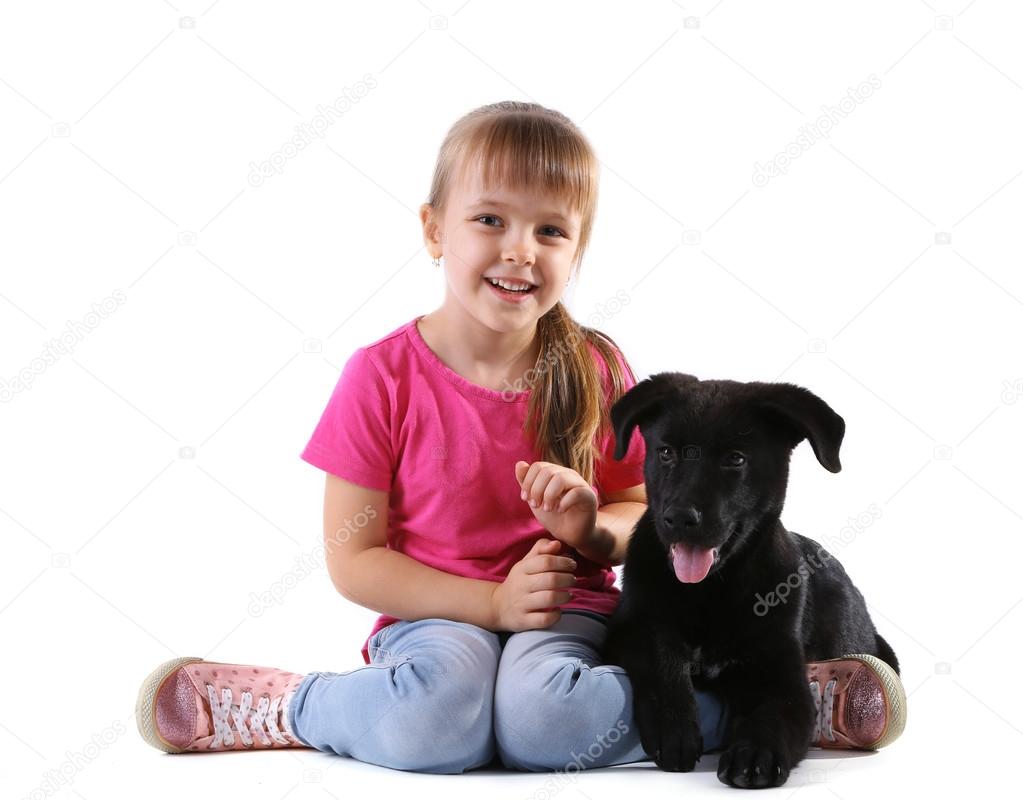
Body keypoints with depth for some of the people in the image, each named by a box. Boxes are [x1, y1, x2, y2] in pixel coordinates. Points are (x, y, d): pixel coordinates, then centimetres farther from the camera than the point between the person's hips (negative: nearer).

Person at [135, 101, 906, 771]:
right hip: (438, 614, -1)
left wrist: (594, 528, -15)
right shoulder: (383, 376, -8)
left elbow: (641, 512, 9)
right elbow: (353, 557, -6)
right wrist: (492, 602, -15)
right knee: (435, 721, -36)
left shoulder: (597, 370, -1)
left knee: (545, 722, -33)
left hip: (569, 607, 2)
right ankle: (289, 706, -8)